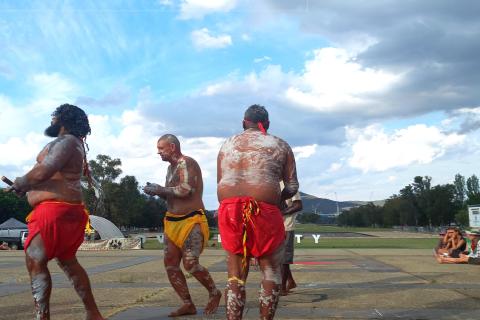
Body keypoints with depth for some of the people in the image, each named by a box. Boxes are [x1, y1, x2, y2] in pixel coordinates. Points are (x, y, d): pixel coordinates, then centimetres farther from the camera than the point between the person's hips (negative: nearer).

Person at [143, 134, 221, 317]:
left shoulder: (186, 163, -13)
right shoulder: (171, 167, 16)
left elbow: (185, 190, -26)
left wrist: (159, 189, -15)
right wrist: (157, 191, 2)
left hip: (191, 221, -9)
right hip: (173, 221, 9)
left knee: (190, 264, -14)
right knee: (170, 263, 2)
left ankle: (214, 293, 10)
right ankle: (188, 304, 9)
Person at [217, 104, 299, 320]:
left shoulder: (227, 145, 18)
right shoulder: (280, 146, 11)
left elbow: (220, 185, 15)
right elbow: (292, 187, 7)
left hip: (229, 211, 3)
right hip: (264, 213, -3)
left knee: (235, 275, 12)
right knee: (271, 272, 13)